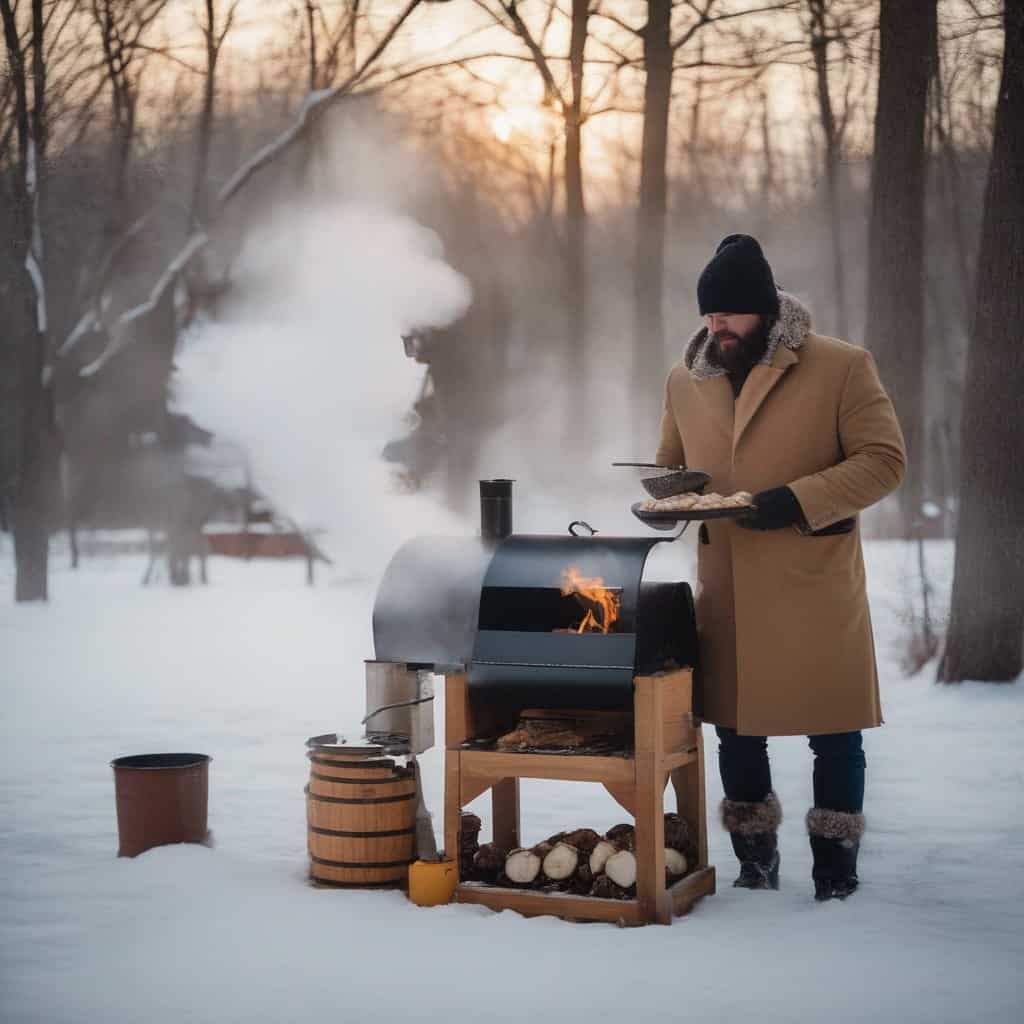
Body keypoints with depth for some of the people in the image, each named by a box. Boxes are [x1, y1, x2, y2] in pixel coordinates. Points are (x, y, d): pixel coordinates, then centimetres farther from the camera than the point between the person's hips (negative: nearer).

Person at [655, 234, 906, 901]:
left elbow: (885, 459, -8)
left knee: (833, 733, 2)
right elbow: (671, 466, 22)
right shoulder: (686, 379, 10)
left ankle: (837, 868, 18)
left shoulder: (843, 366, -4)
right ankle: (755, 862, 28)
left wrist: (798, 500, -20)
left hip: (816, 591, -4)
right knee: (736, 730, 11)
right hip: (727, 595, 4)